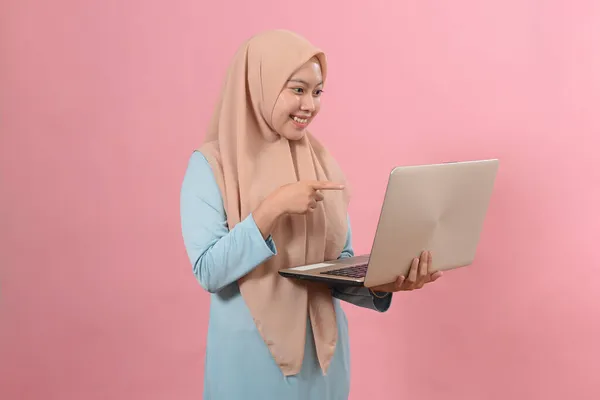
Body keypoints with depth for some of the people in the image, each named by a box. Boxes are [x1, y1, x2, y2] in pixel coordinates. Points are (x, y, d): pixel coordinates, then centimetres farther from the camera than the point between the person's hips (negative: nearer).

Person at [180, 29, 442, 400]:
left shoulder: (324, 163, 4)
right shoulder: (211, 164, -10)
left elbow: (341, 264, 6)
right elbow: (208, 271, -16)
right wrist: (272, 208, -25)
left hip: (323, 349, 4)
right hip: (252, 353, -4)